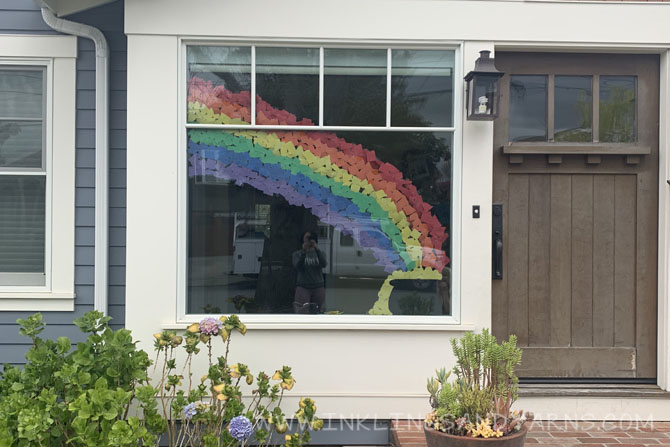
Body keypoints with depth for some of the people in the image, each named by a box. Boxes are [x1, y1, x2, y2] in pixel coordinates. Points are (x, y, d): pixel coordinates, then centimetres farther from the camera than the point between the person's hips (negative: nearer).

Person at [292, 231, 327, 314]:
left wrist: (317, 249, -24)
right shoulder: (297, 254, 4)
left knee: (315, 313, 5)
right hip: (303, 287, -2)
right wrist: (304, 252, -24)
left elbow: (324, 264, -13)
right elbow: (297, 266, -14)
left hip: (318, 288, 2)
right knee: (302, 314, -14)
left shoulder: (320, 253, 8)